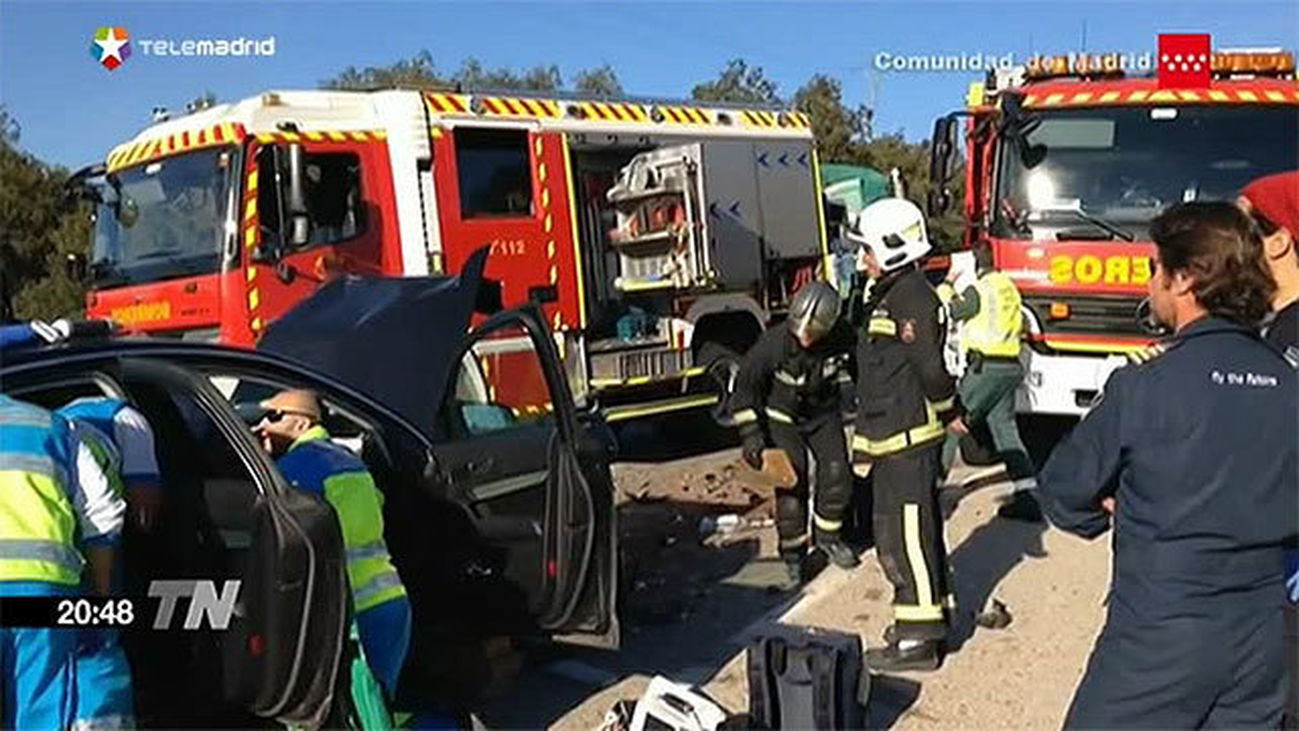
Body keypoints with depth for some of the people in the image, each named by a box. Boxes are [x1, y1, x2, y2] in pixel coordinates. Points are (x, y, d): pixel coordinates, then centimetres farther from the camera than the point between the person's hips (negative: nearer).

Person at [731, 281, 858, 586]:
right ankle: (793, 555, 8)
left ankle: (827, 535, 22)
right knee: (791, 484, -8)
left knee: (837, 474, -3)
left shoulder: (842, 338, -24)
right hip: (783, 417, -3)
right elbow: (746, 386, -17)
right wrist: (752, 434, -20)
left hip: (824, 413, 3)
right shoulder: (773, 343, -30)